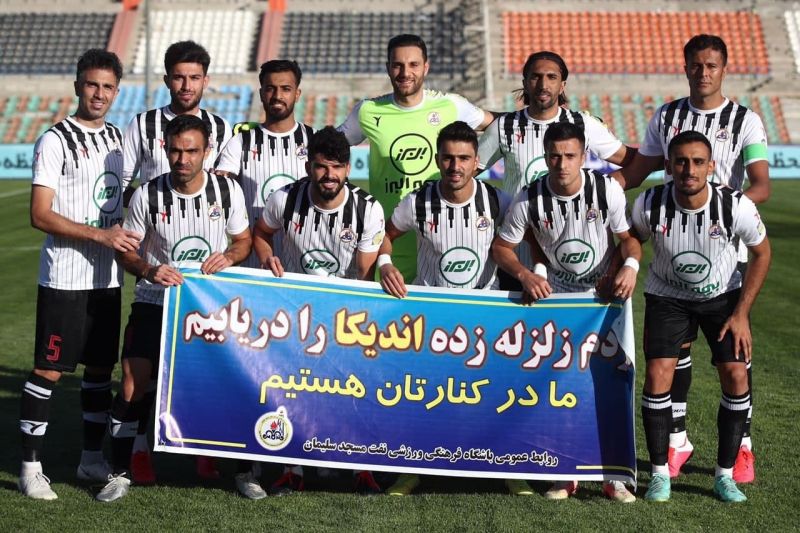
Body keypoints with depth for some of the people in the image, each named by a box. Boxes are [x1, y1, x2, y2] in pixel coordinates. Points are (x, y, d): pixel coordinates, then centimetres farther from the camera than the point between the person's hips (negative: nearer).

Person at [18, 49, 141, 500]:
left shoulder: (118, 138, 12)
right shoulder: (56, 141, -10)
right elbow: (40, 215, -16)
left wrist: (130, 240, 11)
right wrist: (100, 234, -22)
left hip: (108, 277, 7)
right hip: (65, 278, -7)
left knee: (101, 367, 12)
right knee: (48, 370, -3)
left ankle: (93, 458, 24)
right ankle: (31, 467, 5)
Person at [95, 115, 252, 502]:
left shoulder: (228, 191, -4)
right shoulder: (147, 195, -7)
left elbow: (243, 241, 8)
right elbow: (126, 251, 1)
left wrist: (229, 256, -14)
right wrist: (148, 270, -20)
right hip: (155, 300, -1)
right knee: (132, 384, -11)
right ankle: (121, 473, 4)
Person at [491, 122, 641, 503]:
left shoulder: (608, 189, -16)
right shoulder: (529, 200, -15)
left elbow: (629, 235, -6)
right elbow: (501, 247, -6)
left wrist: (630, 265, -26)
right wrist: (525, 274, -23)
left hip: (606, 295, 0)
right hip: (555, 297, 1)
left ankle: (613, 474, 5)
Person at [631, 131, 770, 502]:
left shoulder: (737, 206, -26)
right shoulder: (649, 205, -24)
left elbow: (762, 253, -8)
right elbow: (631, 241, -1)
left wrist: (741, 313, -9)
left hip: (722, 294, 0)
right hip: (666, 295, 0)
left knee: (736, 375, -11)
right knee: (658, 375, -14)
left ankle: (725, 475, 5)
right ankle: (660, 473, 2)